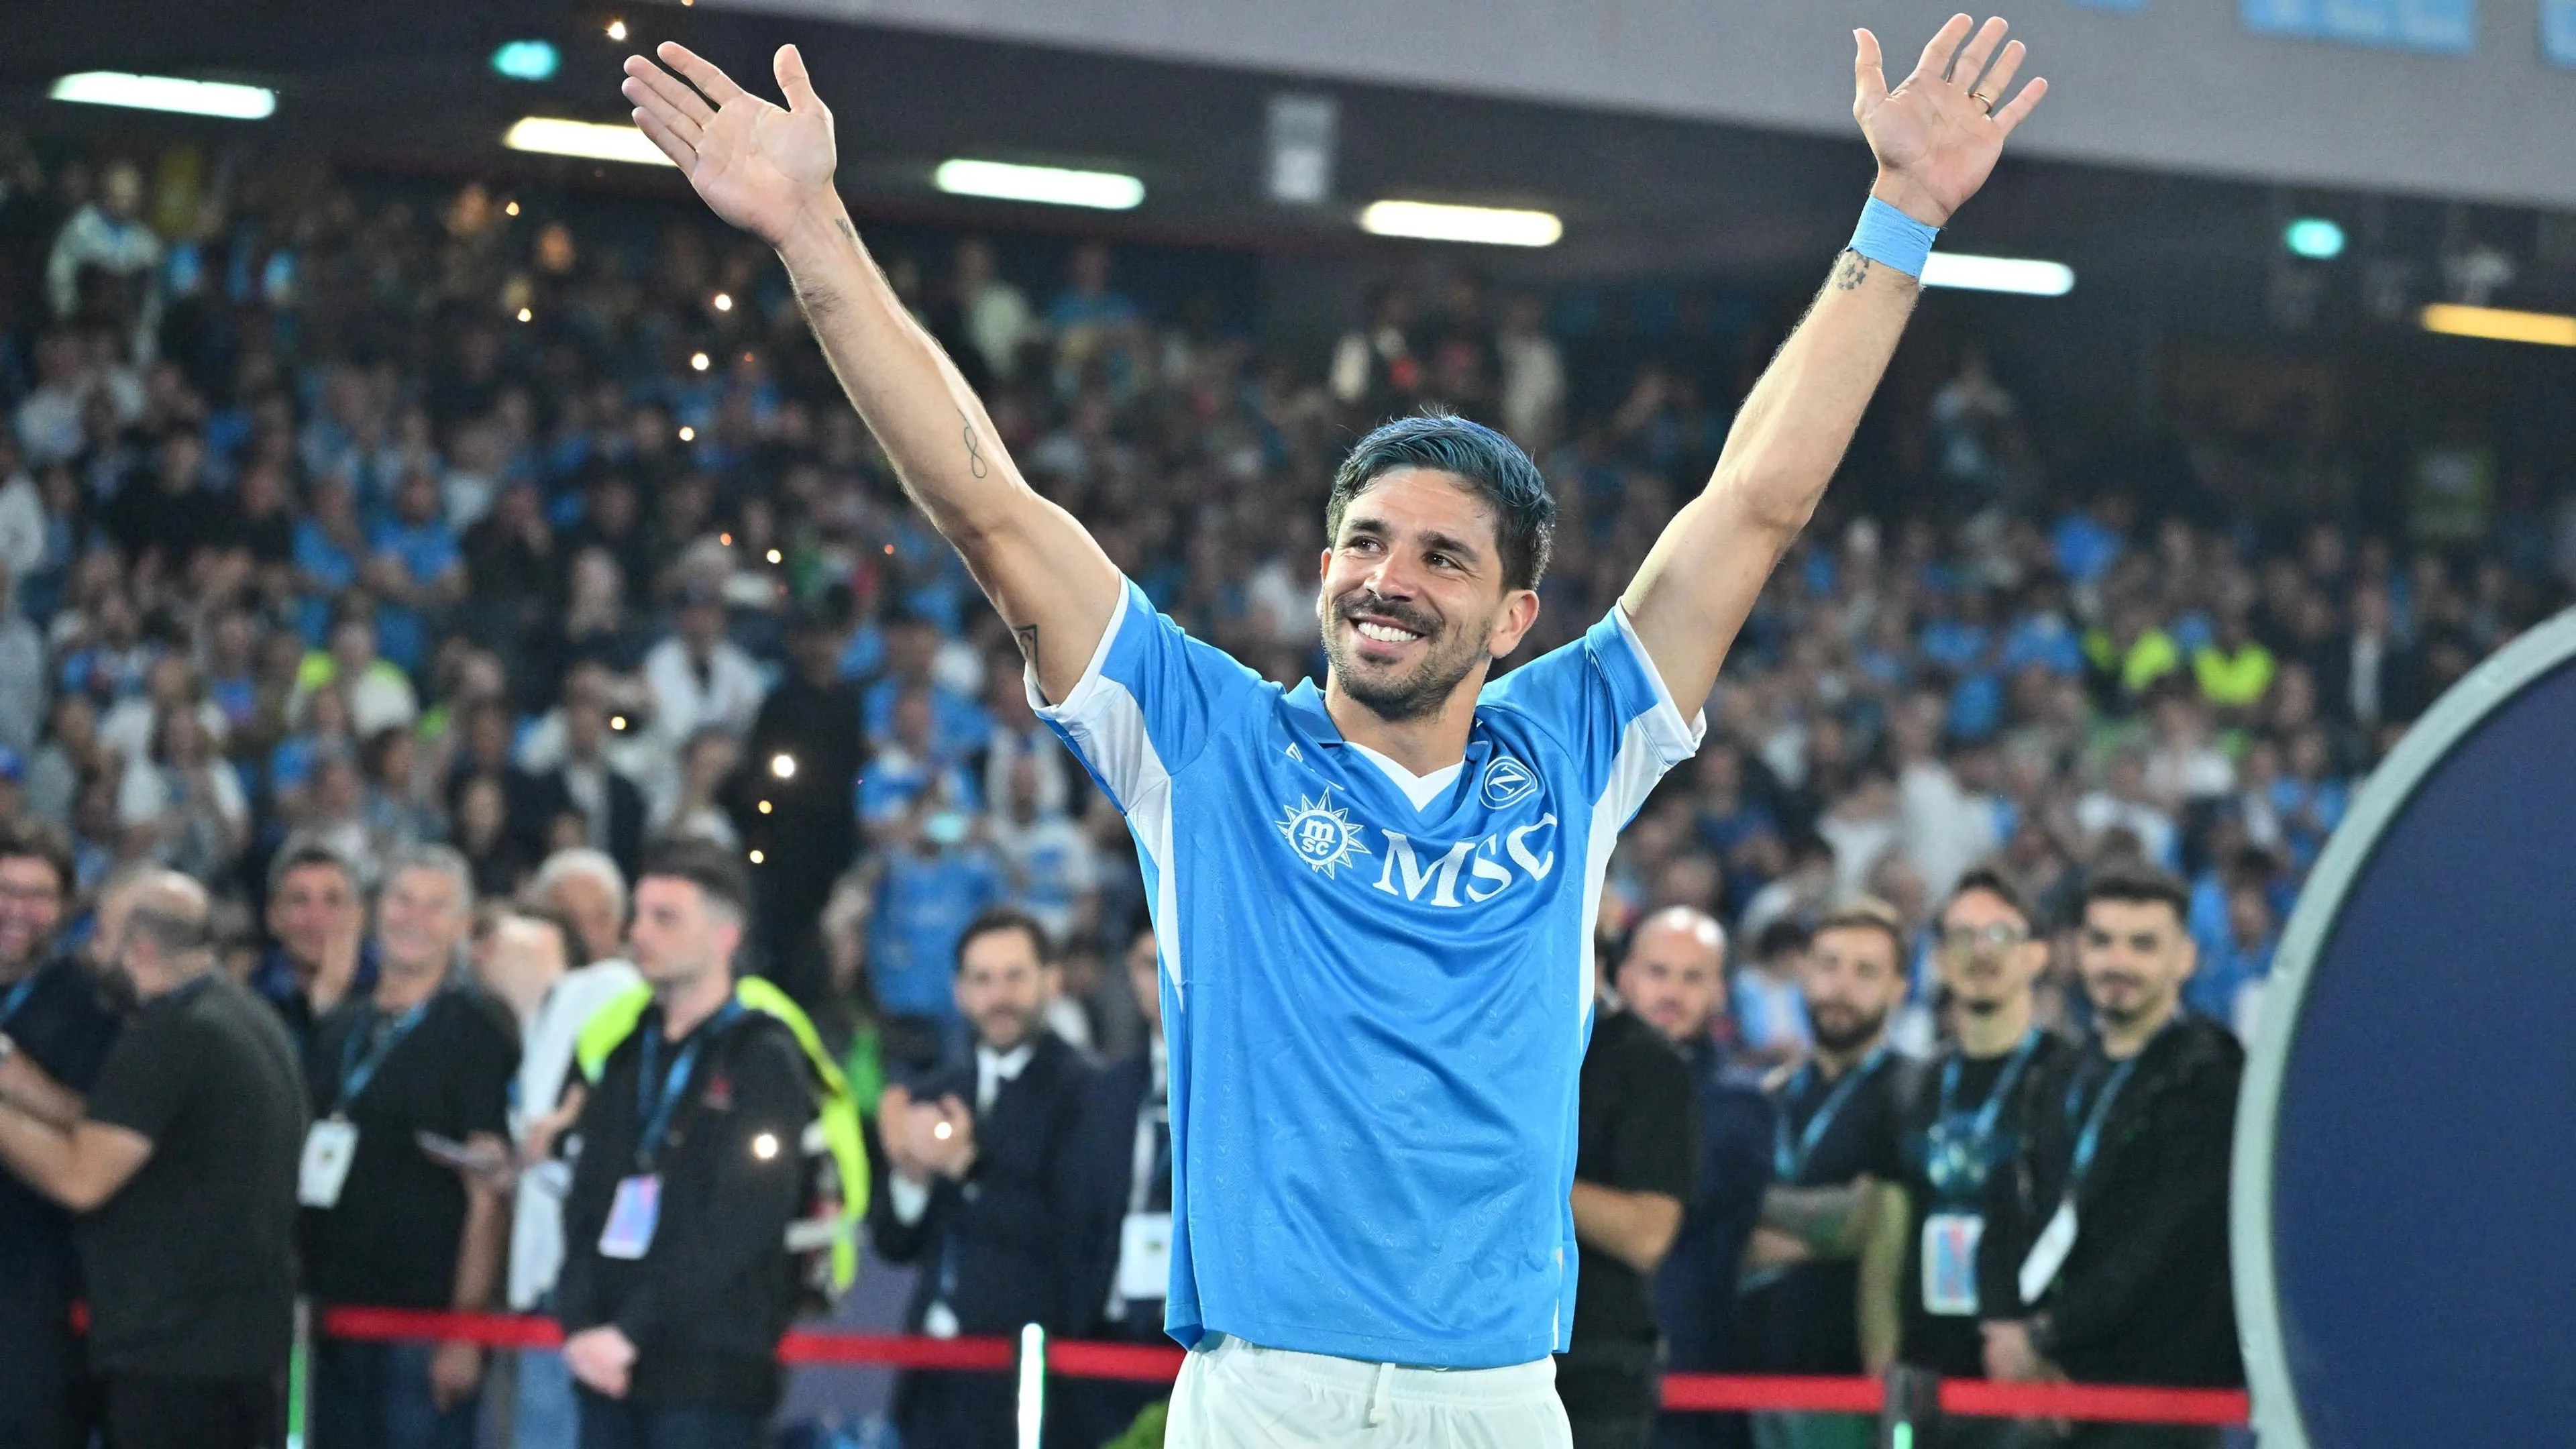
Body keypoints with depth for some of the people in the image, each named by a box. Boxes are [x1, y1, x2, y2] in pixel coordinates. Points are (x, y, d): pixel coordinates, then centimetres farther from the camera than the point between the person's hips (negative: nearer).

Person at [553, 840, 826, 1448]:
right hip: (608, 1363, 7)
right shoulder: (625, 1050, 15)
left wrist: (634, 1330, -16)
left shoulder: (762, 1061, -5)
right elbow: (586, 1202, 12)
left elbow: (740, 1228, -14)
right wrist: (579, 1323, -4)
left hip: (708, 1374, -6)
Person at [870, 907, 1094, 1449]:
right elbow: (895, 1242, 14)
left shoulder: (1083, 1091, -6)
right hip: (938, 1379, 6)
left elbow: (1070, 1232, -15)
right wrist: (909, 1173, -6)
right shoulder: (932, 1099, 15)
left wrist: (968, 1166, -17)